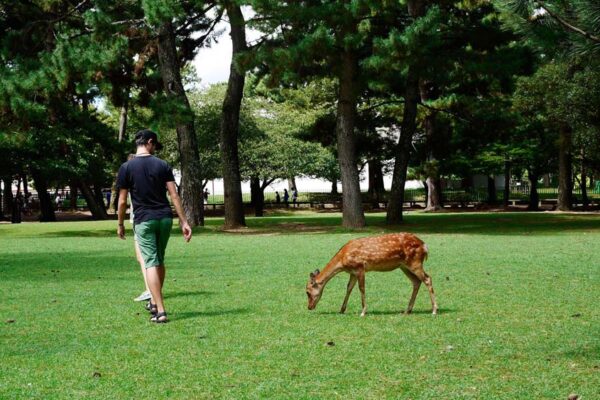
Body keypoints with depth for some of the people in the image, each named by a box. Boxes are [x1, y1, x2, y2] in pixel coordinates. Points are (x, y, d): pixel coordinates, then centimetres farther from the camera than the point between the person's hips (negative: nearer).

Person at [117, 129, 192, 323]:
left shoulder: (126, 167, -3)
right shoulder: (162, 165, 2)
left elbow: (122, 201, -2)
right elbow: (174, 195, -3)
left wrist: (120, 224, 11)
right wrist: (184, 222, -2)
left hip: (144, 220, -3)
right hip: (165, 219, 3)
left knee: (151, 263, -5)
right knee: (160, 261, 18)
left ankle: (160, 311, -14)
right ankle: (155, 303, 30)